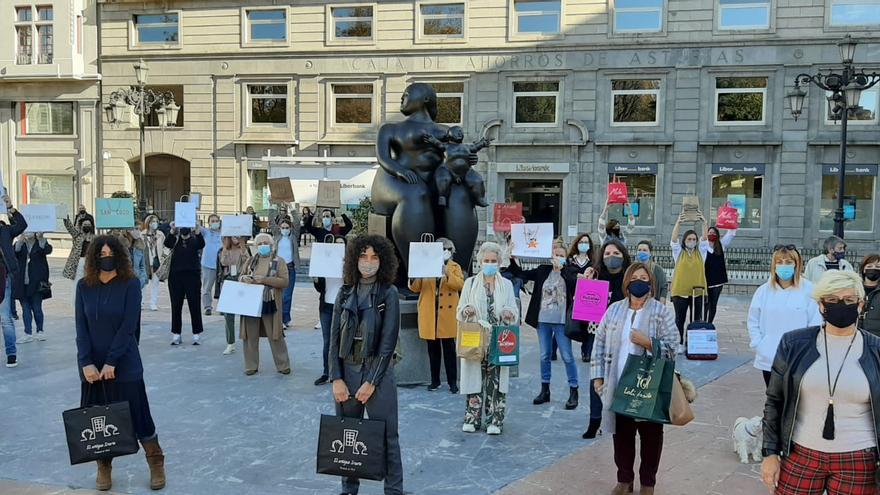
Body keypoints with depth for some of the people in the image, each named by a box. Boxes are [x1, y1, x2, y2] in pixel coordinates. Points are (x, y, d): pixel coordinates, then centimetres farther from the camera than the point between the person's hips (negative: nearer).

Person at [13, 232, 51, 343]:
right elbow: (15, 252, -12)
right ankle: (28, 334, 10)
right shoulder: (20, 244, 9)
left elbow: (48, 250, -18)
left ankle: (40, 331, 16)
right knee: (25, 308, 5)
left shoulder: (40, 243, 3)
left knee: (37, 308, 0)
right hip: (23, 283, 3)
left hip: (36, 282, -2)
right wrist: (21, 240, -30)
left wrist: (40, 238, -36)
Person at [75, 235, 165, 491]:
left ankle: (156, 463, 19)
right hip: (92, 365, 3)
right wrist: (86, 363, -11)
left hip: (124, 364, -3)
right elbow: (81, 327, -2)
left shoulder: (130, 284, -8)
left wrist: (111, 362, -16)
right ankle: (103, 468, 27)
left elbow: (128, 325, -13)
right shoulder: (84, 286, 1)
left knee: (138, 414, 2)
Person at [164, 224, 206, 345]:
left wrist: (197, 231, -32)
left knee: (194, 306, 0)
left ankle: (196, 335, 7)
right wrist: (172, 230, -30)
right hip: (175, 276, 2)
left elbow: (201, 244, -18)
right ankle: (176, 334, 15)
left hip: (192, 276, -2)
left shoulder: (195, 239, 4)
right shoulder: (175, 239, 8)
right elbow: (167, 243, -14)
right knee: (176, 306, 6)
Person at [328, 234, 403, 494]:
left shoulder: (388, 293, -5)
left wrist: (371, 382, -12)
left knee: (386, 436, 2)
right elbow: (334, 338, 4)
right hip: (346, 370, 4)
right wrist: (336, 379, -5)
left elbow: (388, 341, -9)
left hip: (378, 372, -3)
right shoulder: (345, 293, 5)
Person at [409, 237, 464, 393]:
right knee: (433, 349, 8)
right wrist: (414, 277, -16)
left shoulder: (455, 267, 7)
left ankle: (452, 381, 6)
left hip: (447, 315, -2)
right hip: (429, 315, 2)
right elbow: (415, 288, 5)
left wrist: (446, 272, -24)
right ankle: (435, 380, 18)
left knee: (449, 349, 0)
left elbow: (459, 285, -11)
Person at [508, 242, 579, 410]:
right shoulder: (543, 270, 6)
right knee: (544, 356, 12)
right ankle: (545, 390, 23)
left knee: (567, 357, 0)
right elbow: (521, 274, 9)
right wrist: (512, 259, -3)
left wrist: (562, 268, -26)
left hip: (561, 322, -4)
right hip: (543, 320, 4)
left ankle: (573, 391, 10)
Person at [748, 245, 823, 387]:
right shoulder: (763, 291, 3)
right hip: (769, 360, 3)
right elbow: (753, 322, 8)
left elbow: (815, 323, -5)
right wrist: (758, 346, -2)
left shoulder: (808, 290, -5)